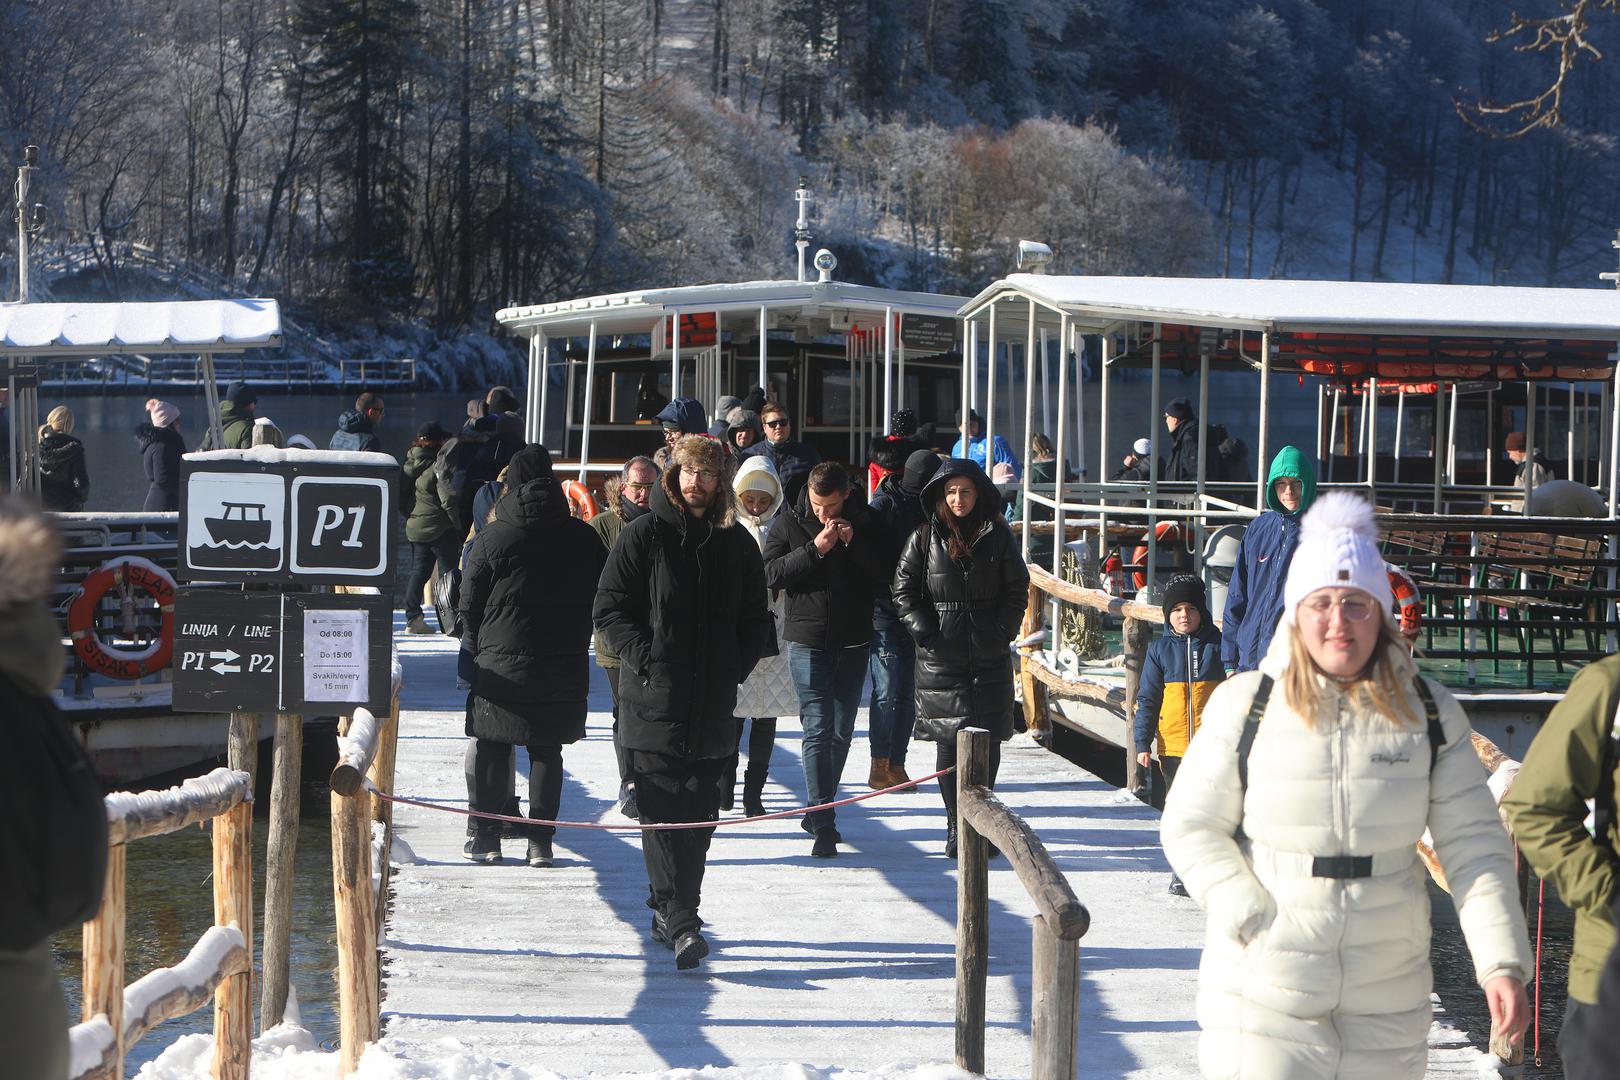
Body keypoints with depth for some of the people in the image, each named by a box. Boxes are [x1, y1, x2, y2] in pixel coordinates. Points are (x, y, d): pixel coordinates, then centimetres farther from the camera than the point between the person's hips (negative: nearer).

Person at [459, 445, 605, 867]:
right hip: (566, 669, 2)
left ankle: (486, 836, 9)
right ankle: (540, 841, 7)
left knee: (492, 749, 9)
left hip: (501, 666, -2)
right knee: (548, 752, 8)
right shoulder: (584, 538, 0)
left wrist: (479, 649, 10)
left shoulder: (493, 537, -8)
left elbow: (469, 603, -4)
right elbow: (599, 599, 7)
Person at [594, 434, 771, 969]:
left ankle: (668, 909, 18)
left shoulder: (736, 543, 11)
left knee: (699, 811, 6)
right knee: (664, 810, -12)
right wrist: (645, 660, -10)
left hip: (714, 703, 4)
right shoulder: (644, 535, 0)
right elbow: (610, 609, 0)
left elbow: (755, 621, 17)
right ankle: (680, 922, -17)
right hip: (655, 699, -4)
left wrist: (734, 669, 3)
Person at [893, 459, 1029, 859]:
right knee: (949, 740, -2)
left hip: (989, 656, 1)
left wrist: (1002, 632, -3)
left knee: (988, 739, -1)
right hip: (941, 656, -1)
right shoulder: (925, 537, 3)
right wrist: (926, 633, -5)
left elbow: (1017, 589, 8)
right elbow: (904, 590, 4)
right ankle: (956, 826, 3)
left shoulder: (998, 536, 5)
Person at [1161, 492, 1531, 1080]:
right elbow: (1190, 827, 0)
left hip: (1387, 997, 2)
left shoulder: (1428, 713, 2)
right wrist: (1254, 921, -13)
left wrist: (1502, 962, -9)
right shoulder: (1245, 706, -4)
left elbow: (1474, 845, 2)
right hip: (1264, 985, -2)